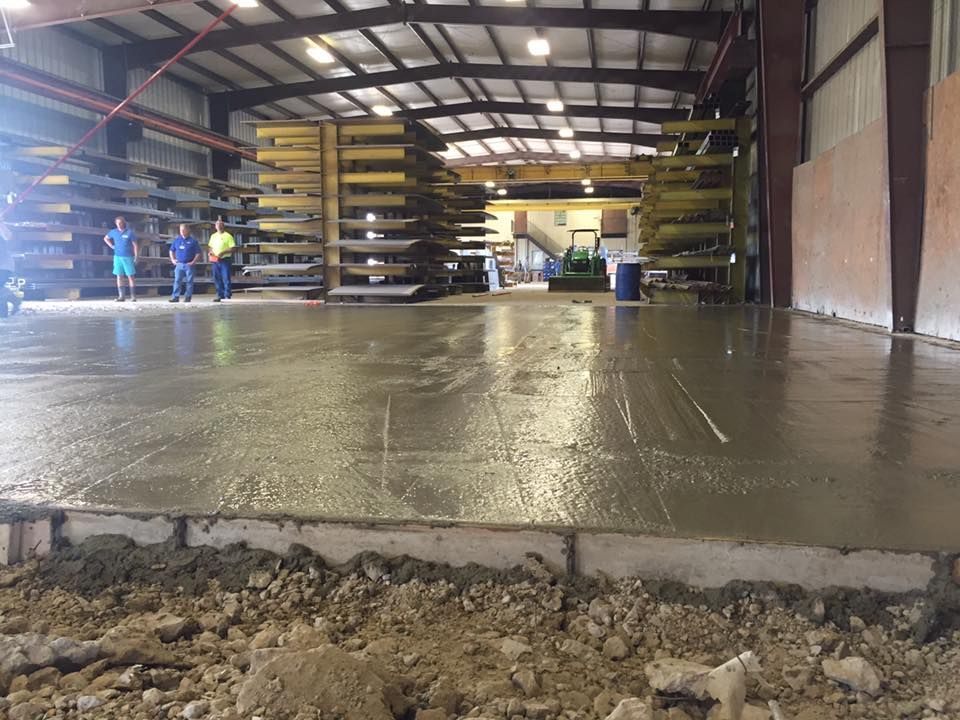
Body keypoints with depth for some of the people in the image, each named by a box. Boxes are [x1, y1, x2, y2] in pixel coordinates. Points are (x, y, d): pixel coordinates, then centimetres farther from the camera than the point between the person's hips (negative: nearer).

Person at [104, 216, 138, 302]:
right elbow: (105, 238, 27)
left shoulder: (129, 232, -4)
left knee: (131, 276, -4)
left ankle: (133, 296, -3)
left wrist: (136, 258, -9)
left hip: (128, 257, -4)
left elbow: (135, 245, -4)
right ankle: (121, 296, 8)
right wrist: (111, 246, 11)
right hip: (117, 257, 4)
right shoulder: (114, 232, 8)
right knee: (119, 276, 5)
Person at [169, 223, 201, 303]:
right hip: (179, 264, 3)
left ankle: (188, 297, 8)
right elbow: (171, 250, 22)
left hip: (189, 265, -3)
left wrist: (193, 262, -10)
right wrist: (173, 259, 9)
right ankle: (175, 297, 0)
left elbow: (198, 253, -2)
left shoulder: (193, 241, -1)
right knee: (177, 281, -1)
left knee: (189, 281, 1)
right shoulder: (177, 240, 11)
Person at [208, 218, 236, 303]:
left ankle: (227, 296, -5)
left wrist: (223, 252, -20)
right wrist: (210, 251, 2)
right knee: (217, 279, 7)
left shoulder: (228, 236, -3)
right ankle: (220, 295, 15)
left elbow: (232, 248, -8)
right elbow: (211, 247, 24)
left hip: (225, 260, -6)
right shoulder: (213, 236, 16)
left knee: (226, 278, -8)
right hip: (215, 260, 6)